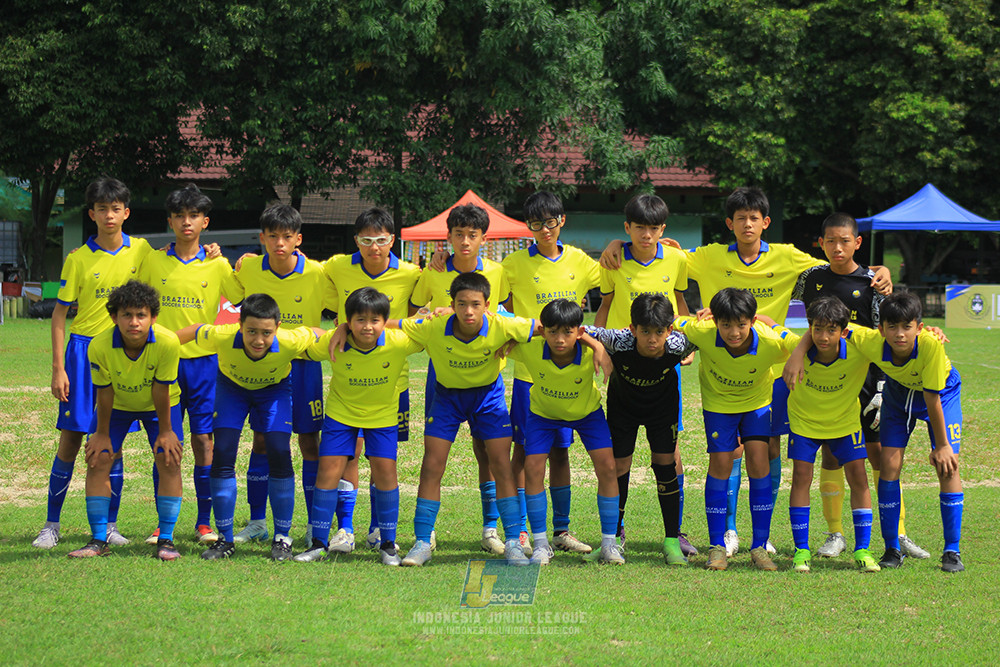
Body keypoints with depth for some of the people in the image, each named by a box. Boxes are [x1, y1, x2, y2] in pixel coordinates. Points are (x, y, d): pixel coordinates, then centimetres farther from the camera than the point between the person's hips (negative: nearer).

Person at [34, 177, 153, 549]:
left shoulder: (141, 251, 2)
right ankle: (51, 525, 7)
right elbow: (60, 316, 0)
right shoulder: (79, 259, -2)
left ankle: (109, 525, 13)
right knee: (70, 440, -1)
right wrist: (58, 369, -7)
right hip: (83, 349, -1)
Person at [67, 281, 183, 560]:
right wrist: (102, 433, -8)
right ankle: (99, 540, 2)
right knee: (98, 460, -8)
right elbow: (104, 392, -18)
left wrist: (165, 431, -13)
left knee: (169, 461, -13)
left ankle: (166, 540, -2)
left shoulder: (168, 342, -35)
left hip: (159, 406, -1)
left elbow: (161, 390, -24)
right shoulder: (100, 346, -32)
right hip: (118, 404, 1)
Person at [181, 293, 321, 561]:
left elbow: (314, 334, -17)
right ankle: (225, 539, 2)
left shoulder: (291, 342, -39)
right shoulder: (222, 338, -38)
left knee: (279, 454, -14)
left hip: (275, 388, -1)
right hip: (231, 386, 1)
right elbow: (195, 331, -17)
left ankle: (282, 539, 0)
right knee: (223, 454, -11)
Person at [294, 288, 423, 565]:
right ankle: (319, 543, 9)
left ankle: (388, 544, 13)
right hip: (340, 413, 0)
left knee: (385, 474, -4)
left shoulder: (398, 342, -26)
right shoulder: (332, 343, -24)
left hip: (382, 416, 0)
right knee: (328, 472, -4)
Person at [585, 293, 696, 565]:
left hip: (662, 405, 0)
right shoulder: (620, 342, -36)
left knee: (665, 464, -5)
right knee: (618, 467, 0)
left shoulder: (677, 346, -32)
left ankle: (672, 540, 4)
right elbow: (586, 332, -26)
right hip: (623, 406, 0)